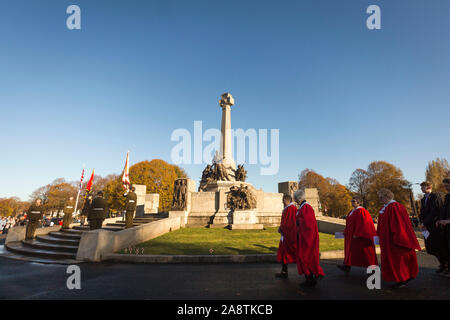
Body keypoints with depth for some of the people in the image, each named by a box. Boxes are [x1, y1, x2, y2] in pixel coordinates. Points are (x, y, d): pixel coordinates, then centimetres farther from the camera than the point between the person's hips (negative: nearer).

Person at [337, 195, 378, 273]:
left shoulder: (361, 211, -16)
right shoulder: (352, 212, 13)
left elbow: (362, 223, -22)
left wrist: (357, 234, -24)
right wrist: (346, 232, 12)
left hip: (360, 237, -9)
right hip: (351, 236, 10)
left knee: (364, 252, 1)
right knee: (350, 250, 8)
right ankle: (347, 267, 10)